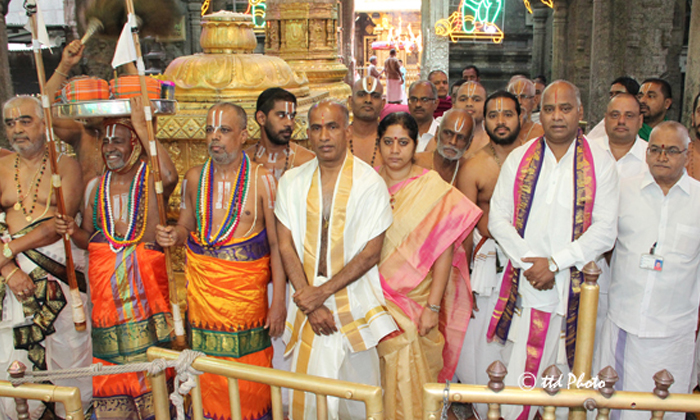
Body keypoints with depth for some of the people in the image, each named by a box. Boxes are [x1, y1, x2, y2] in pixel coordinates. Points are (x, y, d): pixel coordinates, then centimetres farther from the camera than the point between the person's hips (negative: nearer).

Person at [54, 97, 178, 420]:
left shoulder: (150, 176, -3)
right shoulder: (96, 186, 12)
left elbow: (170, 176, -29)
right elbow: (88, 237, 18)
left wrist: (143, 127, -22)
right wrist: (72, 231, -6)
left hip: (146, 272, -4)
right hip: (105, 276, 4)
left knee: (149, 350, 1)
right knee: (111, 350, 10)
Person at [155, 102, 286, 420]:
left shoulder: (261, 179, -5)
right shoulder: (194, 177, 6)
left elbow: (276, 243, -6)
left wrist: (278, 301, -10)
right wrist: (172, 235, -7)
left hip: (248, 290, -3)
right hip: (202, 287, 3)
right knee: (207, 372, 10)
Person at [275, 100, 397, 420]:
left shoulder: (370, 183, -6)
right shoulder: (292, 182, 3)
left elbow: (371, 252, -8)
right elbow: (286, 246, 0)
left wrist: (322, 291, -12)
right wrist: (311, 304, -8)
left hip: (355, 298, -2)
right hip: (308, 298, 2)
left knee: (357, 384, 8)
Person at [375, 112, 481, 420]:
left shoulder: (432, 187, -6)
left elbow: (444, 249, -10)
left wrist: (433, 306, -13)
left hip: (414, 300, -3)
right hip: (374, 299, 3)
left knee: (409, 375, -2)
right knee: (378, 369, 9)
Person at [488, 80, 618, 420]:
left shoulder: (600, 163, 0)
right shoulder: (519, 158, 6)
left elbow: (605, 230, -5)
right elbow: (498, 218, 2)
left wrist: (554, 263, -13)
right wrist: (528, 263, -9)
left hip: (574, 284, -1)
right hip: (525, 282, 1)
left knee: (563, 371, 5)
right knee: (519, 370, 4)